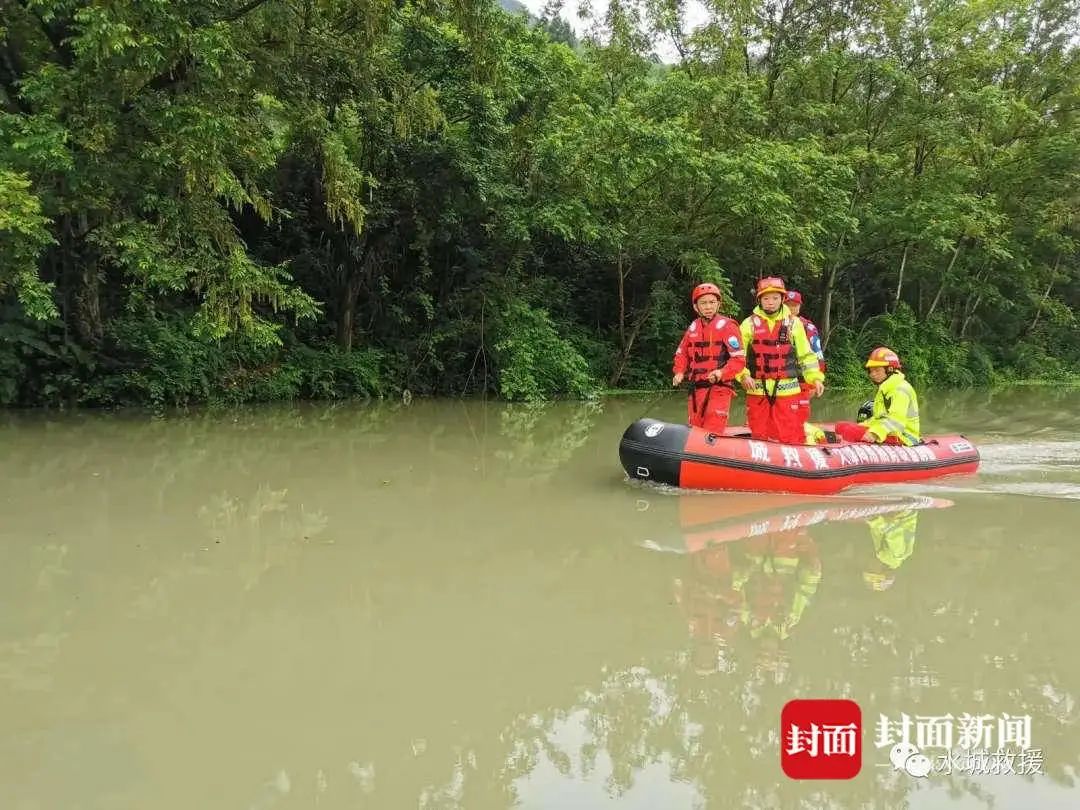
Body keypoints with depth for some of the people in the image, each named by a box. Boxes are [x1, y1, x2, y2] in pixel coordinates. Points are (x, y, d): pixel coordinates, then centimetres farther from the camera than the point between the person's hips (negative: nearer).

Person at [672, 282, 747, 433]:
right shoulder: (693, 328, 14)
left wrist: (722, 373, -22)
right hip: (695, 389, 6)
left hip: (719, 388, -6)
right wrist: (679, 372, 5)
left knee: (712, 434, -14)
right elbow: (682, 353, 24)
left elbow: (739, 358, -8)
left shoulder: (726, 325, -3)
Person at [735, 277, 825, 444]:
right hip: (757, 391, 1)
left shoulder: (794, 323, 7)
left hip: (787, 391, -1)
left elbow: (806, 355, 11)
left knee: (790, 436, -5)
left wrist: (815, 377, 0)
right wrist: (743, 375, -12)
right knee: (759, 437, 7)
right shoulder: (750, 323, 5)